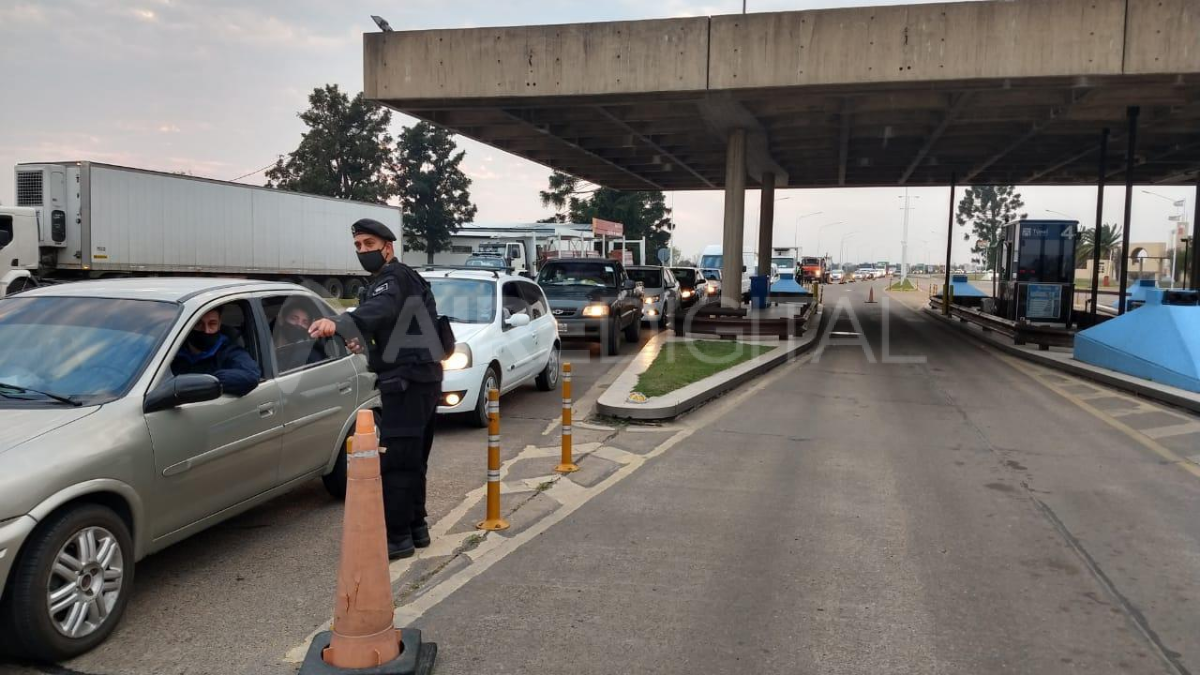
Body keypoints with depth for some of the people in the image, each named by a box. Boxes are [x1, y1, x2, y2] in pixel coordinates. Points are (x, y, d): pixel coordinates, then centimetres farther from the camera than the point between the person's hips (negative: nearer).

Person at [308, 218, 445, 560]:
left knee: (394, 461, -9)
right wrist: (366, 341, 8)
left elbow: (377, 309, -35)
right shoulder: (404, 278, 21)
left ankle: (397, 538, -5)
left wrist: (338, 324, -52)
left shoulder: (392, 277, -11)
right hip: (422, 378, 11)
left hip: (407, 381, -11)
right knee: (412, 459, 16)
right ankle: (416, 527, 24)